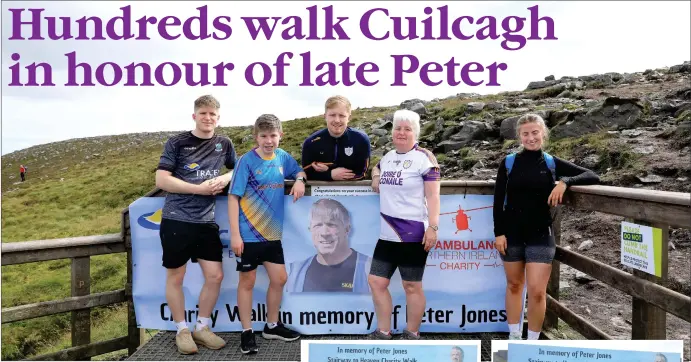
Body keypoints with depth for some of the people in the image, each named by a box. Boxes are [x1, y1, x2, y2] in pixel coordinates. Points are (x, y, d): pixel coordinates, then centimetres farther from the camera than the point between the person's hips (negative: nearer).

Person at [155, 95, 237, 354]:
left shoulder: (224, 144, 9)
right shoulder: (177, 143, -2)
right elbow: (161, 180, -8)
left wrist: (225, 179, -1)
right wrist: (199, 188, -14)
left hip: (206, 222, 4)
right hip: (176, 220, -3)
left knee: (215, 275, 3)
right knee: (175, 276, 7)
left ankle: (202, 327, 23)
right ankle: (182, 330, 24)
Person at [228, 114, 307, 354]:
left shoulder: (282, 157, 2)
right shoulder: (247, 161, -13)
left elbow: (299, 171, 21)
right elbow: (233, 197, -13)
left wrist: (299, 180, -5)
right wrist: (235, 234, -17)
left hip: (272, 233, 6)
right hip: (248, 234, -5)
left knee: (279, 279, 12)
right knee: (247, 281, 7)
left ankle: (272, 326, 31)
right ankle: (247, 332, 21)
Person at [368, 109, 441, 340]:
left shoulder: (424, 157, -7)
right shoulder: (388, 156, 12)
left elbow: (432, 195, -11)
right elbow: (377, 168, 34)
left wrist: (433, 227, -18)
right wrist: (375, 177, 10)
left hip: (413, 234, -7)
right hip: (387, 234, 8)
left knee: (412, 287, 6)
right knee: (376, 282, 11)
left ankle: (412, 335, 22)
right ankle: (383, 333, 25)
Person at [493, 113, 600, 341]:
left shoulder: (552, 163, 0)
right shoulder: (508, 162, 0)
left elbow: (593, 177, -2)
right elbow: (498, 200, 0)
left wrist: (565, 181, -19)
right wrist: (499, 232, -5)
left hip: (540, 235, -1)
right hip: (511, 234, 1)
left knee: (537, 291, -3)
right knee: (514, 285, 13)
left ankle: (533, 342, 15)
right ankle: (513, 335, 29)